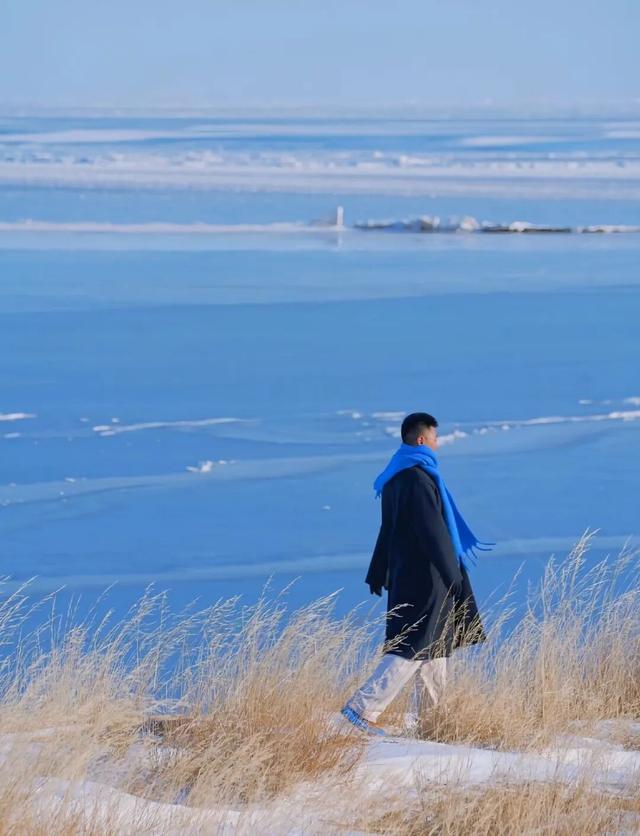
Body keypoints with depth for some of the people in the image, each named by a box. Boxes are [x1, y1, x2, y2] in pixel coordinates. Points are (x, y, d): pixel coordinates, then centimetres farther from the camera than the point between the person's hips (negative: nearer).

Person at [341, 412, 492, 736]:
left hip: (405, 573, 10)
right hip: (426, 576, -10)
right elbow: (433, 531, -21)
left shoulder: (396, 478, 11)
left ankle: (424, 716, 25)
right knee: (414, 646, -9)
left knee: (435, 646, 19)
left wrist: (378, 573, 23)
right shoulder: (418, 479, -19)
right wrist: (452, 575, -16)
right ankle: (363, 707, -15)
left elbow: (388, 530, 17)